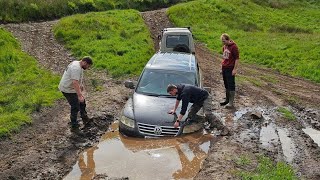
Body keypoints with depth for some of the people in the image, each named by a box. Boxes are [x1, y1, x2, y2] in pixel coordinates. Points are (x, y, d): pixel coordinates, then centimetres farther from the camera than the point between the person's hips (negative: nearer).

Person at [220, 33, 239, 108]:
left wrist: (235, 69, -16)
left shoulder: (234, 47, -12)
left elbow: (237, 59, -13)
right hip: (224, 68, 8)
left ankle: (231, 103, 1)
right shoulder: (224, 47, 11)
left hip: (230, 69, -8)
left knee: (231, 85, -4)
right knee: (226, 85, 14)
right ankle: (227, 100, 25)